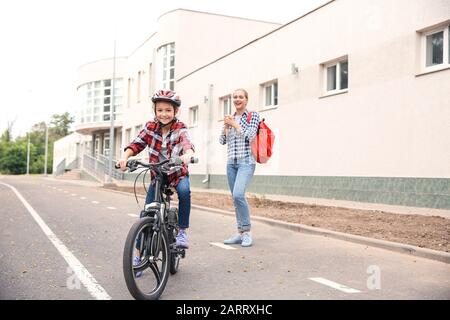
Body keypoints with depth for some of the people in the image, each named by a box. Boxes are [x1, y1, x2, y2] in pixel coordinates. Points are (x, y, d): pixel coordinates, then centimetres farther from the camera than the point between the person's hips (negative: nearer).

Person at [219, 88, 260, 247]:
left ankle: (247, 232, -10)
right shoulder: (230, 118, 15)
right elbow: (222, 141, 11)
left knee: (238, 194, -22)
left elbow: (249, 136, -12)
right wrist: (226, 125, -3)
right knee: (236, 198, 7)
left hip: (246, 161, -6)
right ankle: (240, 233, 15)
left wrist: (234, 123, -7)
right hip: (231, 162, 6)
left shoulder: (253, 115, 1)